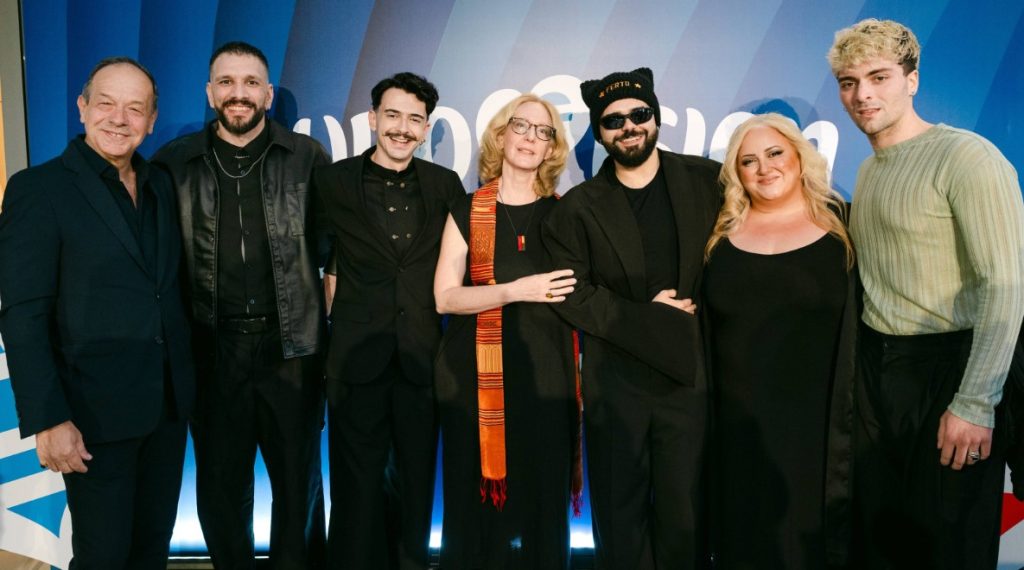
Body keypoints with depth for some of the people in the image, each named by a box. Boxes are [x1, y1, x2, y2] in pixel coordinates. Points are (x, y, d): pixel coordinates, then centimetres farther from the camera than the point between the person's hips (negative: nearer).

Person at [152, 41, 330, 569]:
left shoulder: (307, 156, 0)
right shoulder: (173, 162, 2)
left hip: (291, 346, -1)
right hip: (212, 350, 1)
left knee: (299, 479, 13)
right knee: (220, 482, 16)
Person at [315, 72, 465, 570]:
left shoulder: (446, 185, 5)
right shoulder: (333, 182, 0)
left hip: (423, 359, 2)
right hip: (357, 357, -2)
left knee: (416, 482, 14)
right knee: (358, 487, 9)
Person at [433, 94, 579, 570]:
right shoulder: (468, 211, 4)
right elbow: (444, 297, -6)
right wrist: (517, 290, -15)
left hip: (545, 371, 2)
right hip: (477, 374, -1)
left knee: (542, 500, 6)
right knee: (479, 502, 4)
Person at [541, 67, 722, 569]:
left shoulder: (706, 181, 3)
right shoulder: (578, 207, 1)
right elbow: (571, 293, -6)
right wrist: (644, 319, -12)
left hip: (691, 376, 0)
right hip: (615, 383, 0)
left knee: (686, 511, 10)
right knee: (620, 514, 12)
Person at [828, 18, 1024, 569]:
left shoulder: (965, 157, -11)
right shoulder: (868, 169, 12)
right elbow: (874, 275, 12)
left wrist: (975, 403, -19)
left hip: (946, 365, -6)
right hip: (873, 364, 7)